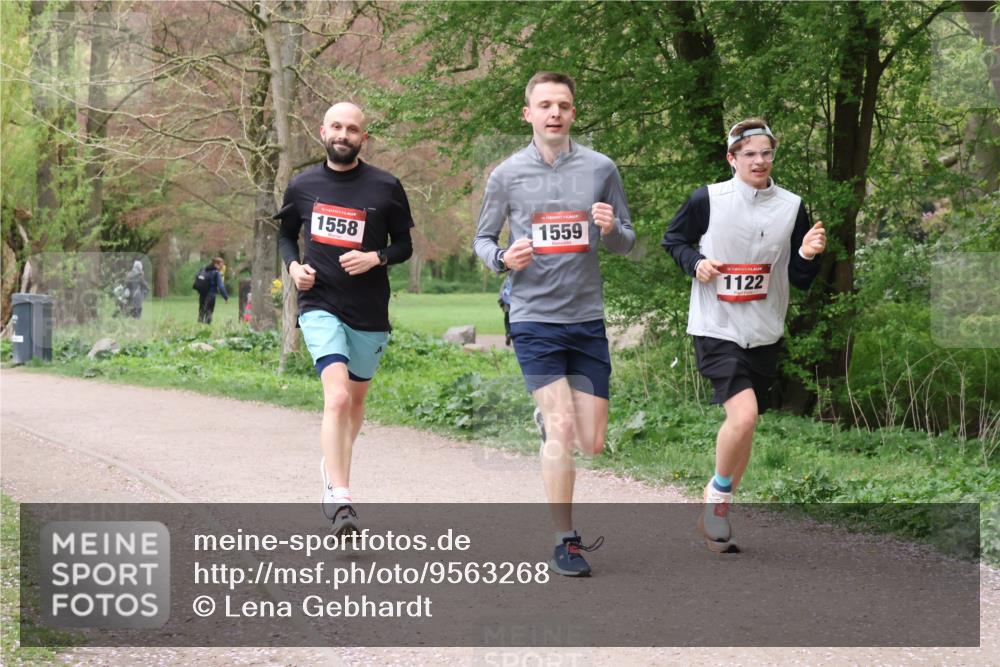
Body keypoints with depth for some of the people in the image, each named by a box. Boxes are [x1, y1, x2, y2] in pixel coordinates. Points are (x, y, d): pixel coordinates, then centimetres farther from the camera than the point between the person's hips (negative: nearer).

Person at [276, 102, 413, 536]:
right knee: (337, 397, -20)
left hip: (370, 312, 2)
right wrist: (293, 266, -1)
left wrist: (376, 258, -14)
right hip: (320, 306, -2)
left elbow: (404, 244, 6)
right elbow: (286, 233, 19)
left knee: (356, 400, 17)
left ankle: (333, 466, 44)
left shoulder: (386, 187, -1)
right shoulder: (302, 186, 4)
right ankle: (339, 500, -23)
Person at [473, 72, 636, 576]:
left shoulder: (600, 169, 4)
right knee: (561, 429, -13)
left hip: (588, 319, 3)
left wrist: (611, 229, -12)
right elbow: (482, 240, 11)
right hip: (534, 319, -2)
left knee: (592, 442, 3)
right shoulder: (507, 175, 1)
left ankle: (546, 417, 38)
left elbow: (627, 244, 11)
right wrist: (503, 258, -12)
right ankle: (565, 543, -1)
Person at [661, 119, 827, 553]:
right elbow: (673, 239, 9)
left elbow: (800, 280, 6)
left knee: (744, 426, 11)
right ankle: (717, 493, 2)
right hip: (716, 329, -4)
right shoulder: (707, 200, -6)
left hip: (764, 335, 4)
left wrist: (808, 255, -15)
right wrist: (695, 263, -10)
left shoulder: (792, 207, 2)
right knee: (744, 412, -23)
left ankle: (717, 514, 28)